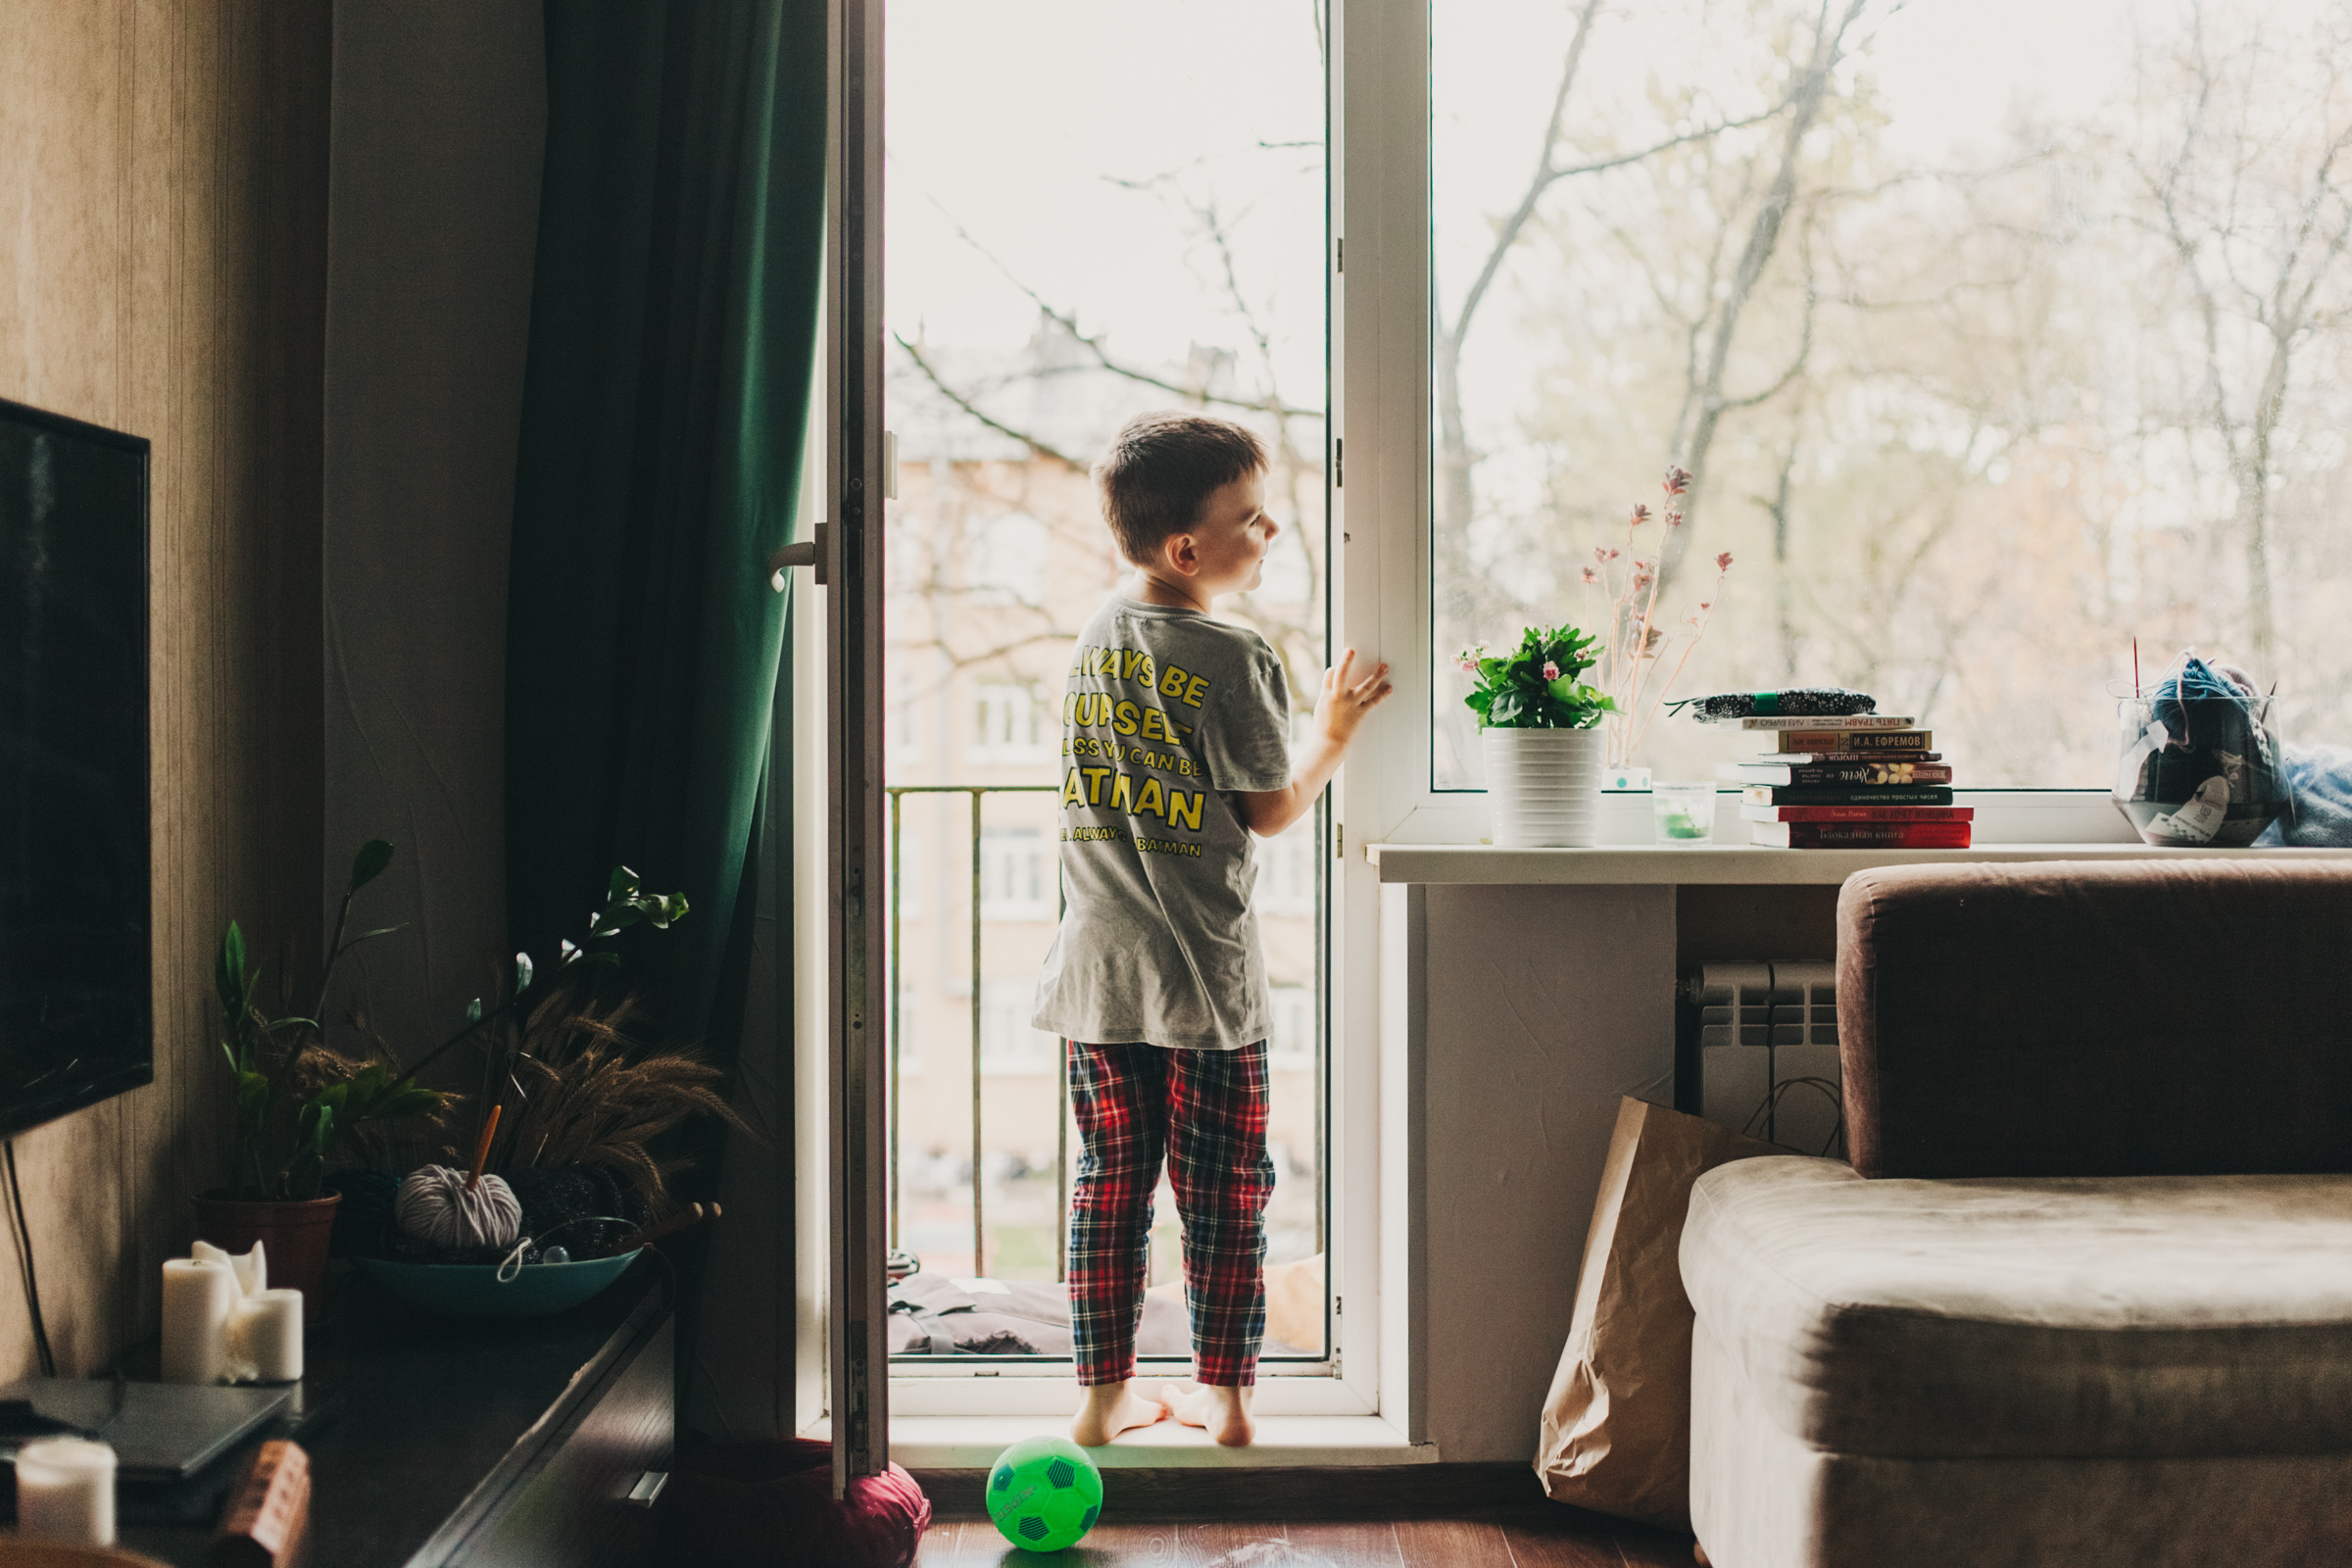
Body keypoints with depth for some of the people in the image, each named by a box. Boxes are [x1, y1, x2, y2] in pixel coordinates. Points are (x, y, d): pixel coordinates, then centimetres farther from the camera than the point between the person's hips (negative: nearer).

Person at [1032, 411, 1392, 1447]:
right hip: (1205, 973, -5)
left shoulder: (1097, 636, 6)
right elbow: (1271, 811, -7)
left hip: (1099, 967, 6)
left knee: (1110, 1180, 13)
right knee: (1224, 1191, 9)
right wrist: (1334, 735, 9)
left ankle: (1105, 1392, 20)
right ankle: (1222, 1394, 19)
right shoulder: (1232, 660, -15)